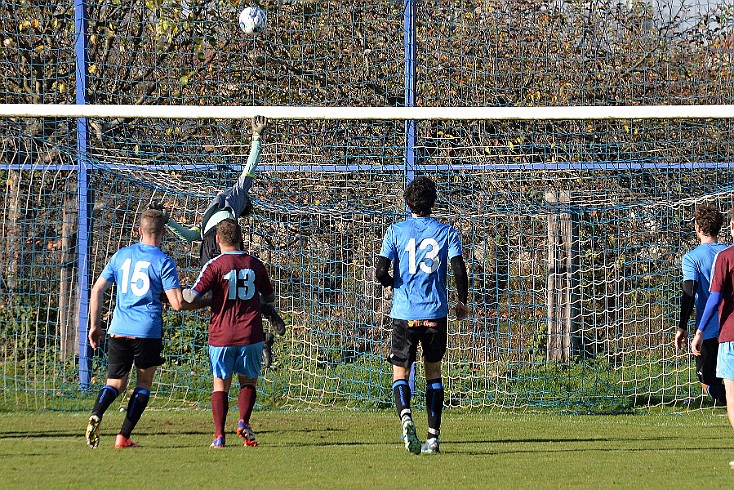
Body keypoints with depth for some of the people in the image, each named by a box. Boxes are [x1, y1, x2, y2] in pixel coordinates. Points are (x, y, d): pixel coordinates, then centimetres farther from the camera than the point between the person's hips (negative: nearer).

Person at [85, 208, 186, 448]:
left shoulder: (121, 256, 9)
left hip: (118, 330, 3)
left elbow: (97, 290, 10)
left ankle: (96, 414, -22)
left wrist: (94, 326, 17)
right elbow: (177, 304, -10)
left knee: (115, 384, 9)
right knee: (144, 383, 14)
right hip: (148, 332, -3)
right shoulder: (164, 262, -4)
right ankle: (124, 436, 6)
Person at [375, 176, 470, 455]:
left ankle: (405, 416, -25)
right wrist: (462, 303, 12)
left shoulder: (395, 232, 0)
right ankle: (433, 436, 10)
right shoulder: (446, 233, 2)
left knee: (400, 373, 4)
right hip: (436, 314, 1)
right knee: (434, 373, 14)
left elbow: (381, 273, -7)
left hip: (404, 314, -1)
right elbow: (460, 271, -5)